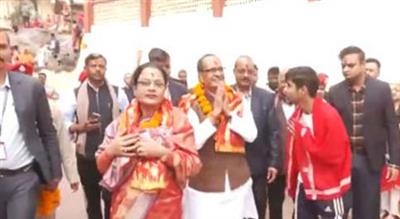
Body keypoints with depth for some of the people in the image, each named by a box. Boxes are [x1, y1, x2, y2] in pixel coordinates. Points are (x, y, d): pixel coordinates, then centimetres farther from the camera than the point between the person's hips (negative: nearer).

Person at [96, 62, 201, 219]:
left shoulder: (177, 119, -6)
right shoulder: (122, 121, 2)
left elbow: (193, 165, -9)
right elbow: (101, 166, 7)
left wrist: (163, 152, -21)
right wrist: (111, 151, -12)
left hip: (163, 206, -2)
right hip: (125, 204, 2)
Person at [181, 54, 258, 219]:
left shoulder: (237, 101, 5)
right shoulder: (191, 103, -7)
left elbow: (251, 135, -4)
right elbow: (193, 142, -16)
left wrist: (229, 113, -14)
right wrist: (214, 114, -20)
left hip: (238, 182, 3)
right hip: (205, 186, -3)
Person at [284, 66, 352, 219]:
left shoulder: (329, 116, -19)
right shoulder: (296, 116, 3)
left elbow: (335, 156, -22)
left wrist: (304, 134, -23)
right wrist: (292, 184, 10)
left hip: (328, 190, -7)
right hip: (304, 187, 7)